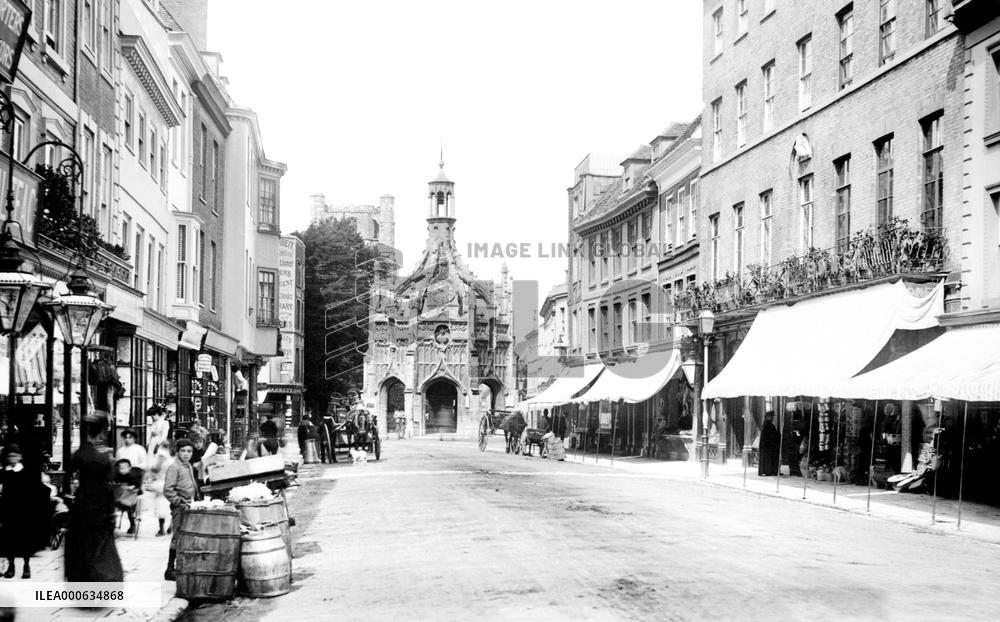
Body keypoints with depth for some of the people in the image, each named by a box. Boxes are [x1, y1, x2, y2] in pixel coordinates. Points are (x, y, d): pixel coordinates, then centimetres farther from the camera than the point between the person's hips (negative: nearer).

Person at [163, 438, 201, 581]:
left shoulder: (189, 467, 15)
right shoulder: (174, 468, -10)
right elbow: (168, 491, -15)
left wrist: (197, 500, 14)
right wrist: (180, 502, -17)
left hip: (190, 506, 8)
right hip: (179, 508, -8)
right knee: (178, 537, -5)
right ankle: (170, 570, 1)